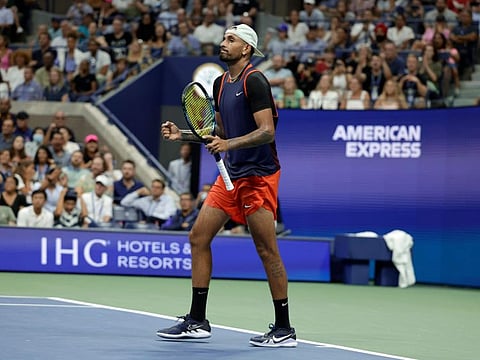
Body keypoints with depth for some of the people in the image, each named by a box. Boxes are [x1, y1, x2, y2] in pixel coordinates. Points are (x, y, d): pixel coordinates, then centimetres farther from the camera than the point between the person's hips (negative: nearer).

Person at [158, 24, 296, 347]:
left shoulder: (254, 81, -12)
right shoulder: (221, 84, 15)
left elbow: (267, 131, -20)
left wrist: (229, 144, -30)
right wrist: (182, 135, 14)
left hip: (258, 176, -9)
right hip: (231, 175, 9)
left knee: (267, 251, -6)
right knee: (199, 237, 5)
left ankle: (284, 330, 2)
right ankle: (197, 321, 11)